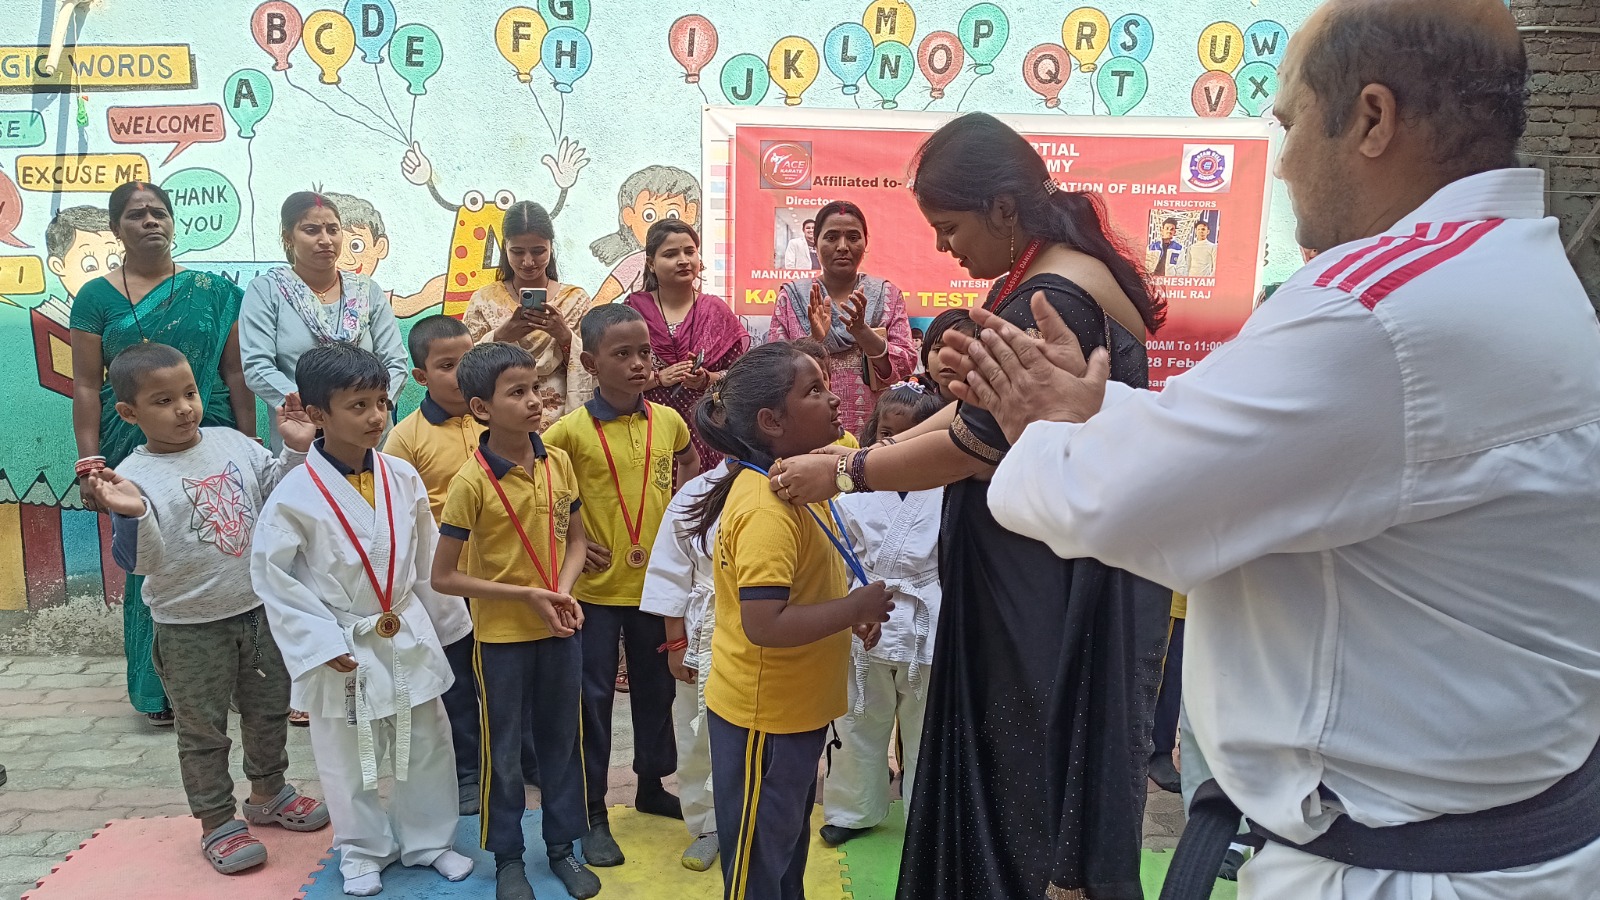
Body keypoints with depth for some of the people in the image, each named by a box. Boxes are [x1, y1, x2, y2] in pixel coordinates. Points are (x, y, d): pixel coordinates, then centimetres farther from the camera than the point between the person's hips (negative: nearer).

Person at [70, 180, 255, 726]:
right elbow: (86, 386, 3)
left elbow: (235, 374, 6)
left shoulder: (211, 291, 6)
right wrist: (90, 464, -4)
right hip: (135, 450, 0)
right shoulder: (96, 297, 4)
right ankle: (160, 689, 17)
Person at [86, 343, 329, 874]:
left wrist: (296, 450, -8)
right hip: (191, 627, -5)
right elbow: (139, 561, -22)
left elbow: (274, 492, 7)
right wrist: (129, 515, -39)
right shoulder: (134, 478, -17)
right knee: (203, 730, 11)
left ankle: (268, 792, 42)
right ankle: (217, 822, 28)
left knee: (269, 709, 21)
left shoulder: (233, 443, -4)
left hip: (259, 608, 5)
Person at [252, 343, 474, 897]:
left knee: (427, 744, 14)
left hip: (409, 638, 3)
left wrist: (442, 620, 11)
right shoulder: (296, 495, -16)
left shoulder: (403, 478, -5)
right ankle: (364, 850, 36)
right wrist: (322, 643, -15)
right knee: (348, 757, 14)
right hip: (343, 647, -3)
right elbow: (272, 576, -12)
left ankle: (429, 840, 35)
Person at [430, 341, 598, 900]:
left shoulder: (559, 463, -4)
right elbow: (443, 576, -13)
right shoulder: (471, 483, -17)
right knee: (504, 750, 11)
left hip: (559, 631, 4)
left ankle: (563, 846, 34)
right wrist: (526, 595, -18)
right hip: (501, 636, -4)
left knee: (563, 739, 16)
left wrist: (564, 590, -10)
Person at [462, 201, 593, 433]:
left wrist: (565, 336, -12)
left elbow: (590, 373, 4)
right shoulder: (483, 301, 9)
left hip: (561, 423, 0)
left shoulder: (576, 300, 9)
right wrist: (499, 336, -11)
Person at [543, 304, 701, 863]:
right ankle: (594, 813, 19)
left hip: (656, 582, 4)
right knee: (594, 697, 6)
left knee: (655, 688, 17)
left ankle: (652, 785, 37)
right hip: (596, 587, -4)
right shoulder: (572, 430, -13)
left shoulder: (668, 421, -1)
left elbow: (691, 465, 19)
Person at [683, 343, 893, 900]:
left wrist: (851, 610, 2)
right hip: (763, 717, -9)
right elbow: (764, 624, -34)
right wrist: (858, 607, -24)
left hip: (795, 708, 9)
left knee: (788, 854, 26)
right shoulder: (766, 507, -27)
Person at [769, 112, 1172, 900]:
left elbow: (976, 443, -20)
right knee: (1010, 759, 19)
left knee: (1033, 775, 6)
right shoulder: (1057, 276, 10)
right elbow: (983, 406, 13)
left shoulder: (1051, 300, -22)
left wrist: (842, 473, -10)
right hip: (1042, 582, 10)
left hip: (1054, 593, -10)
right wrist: (878, 453, 7)